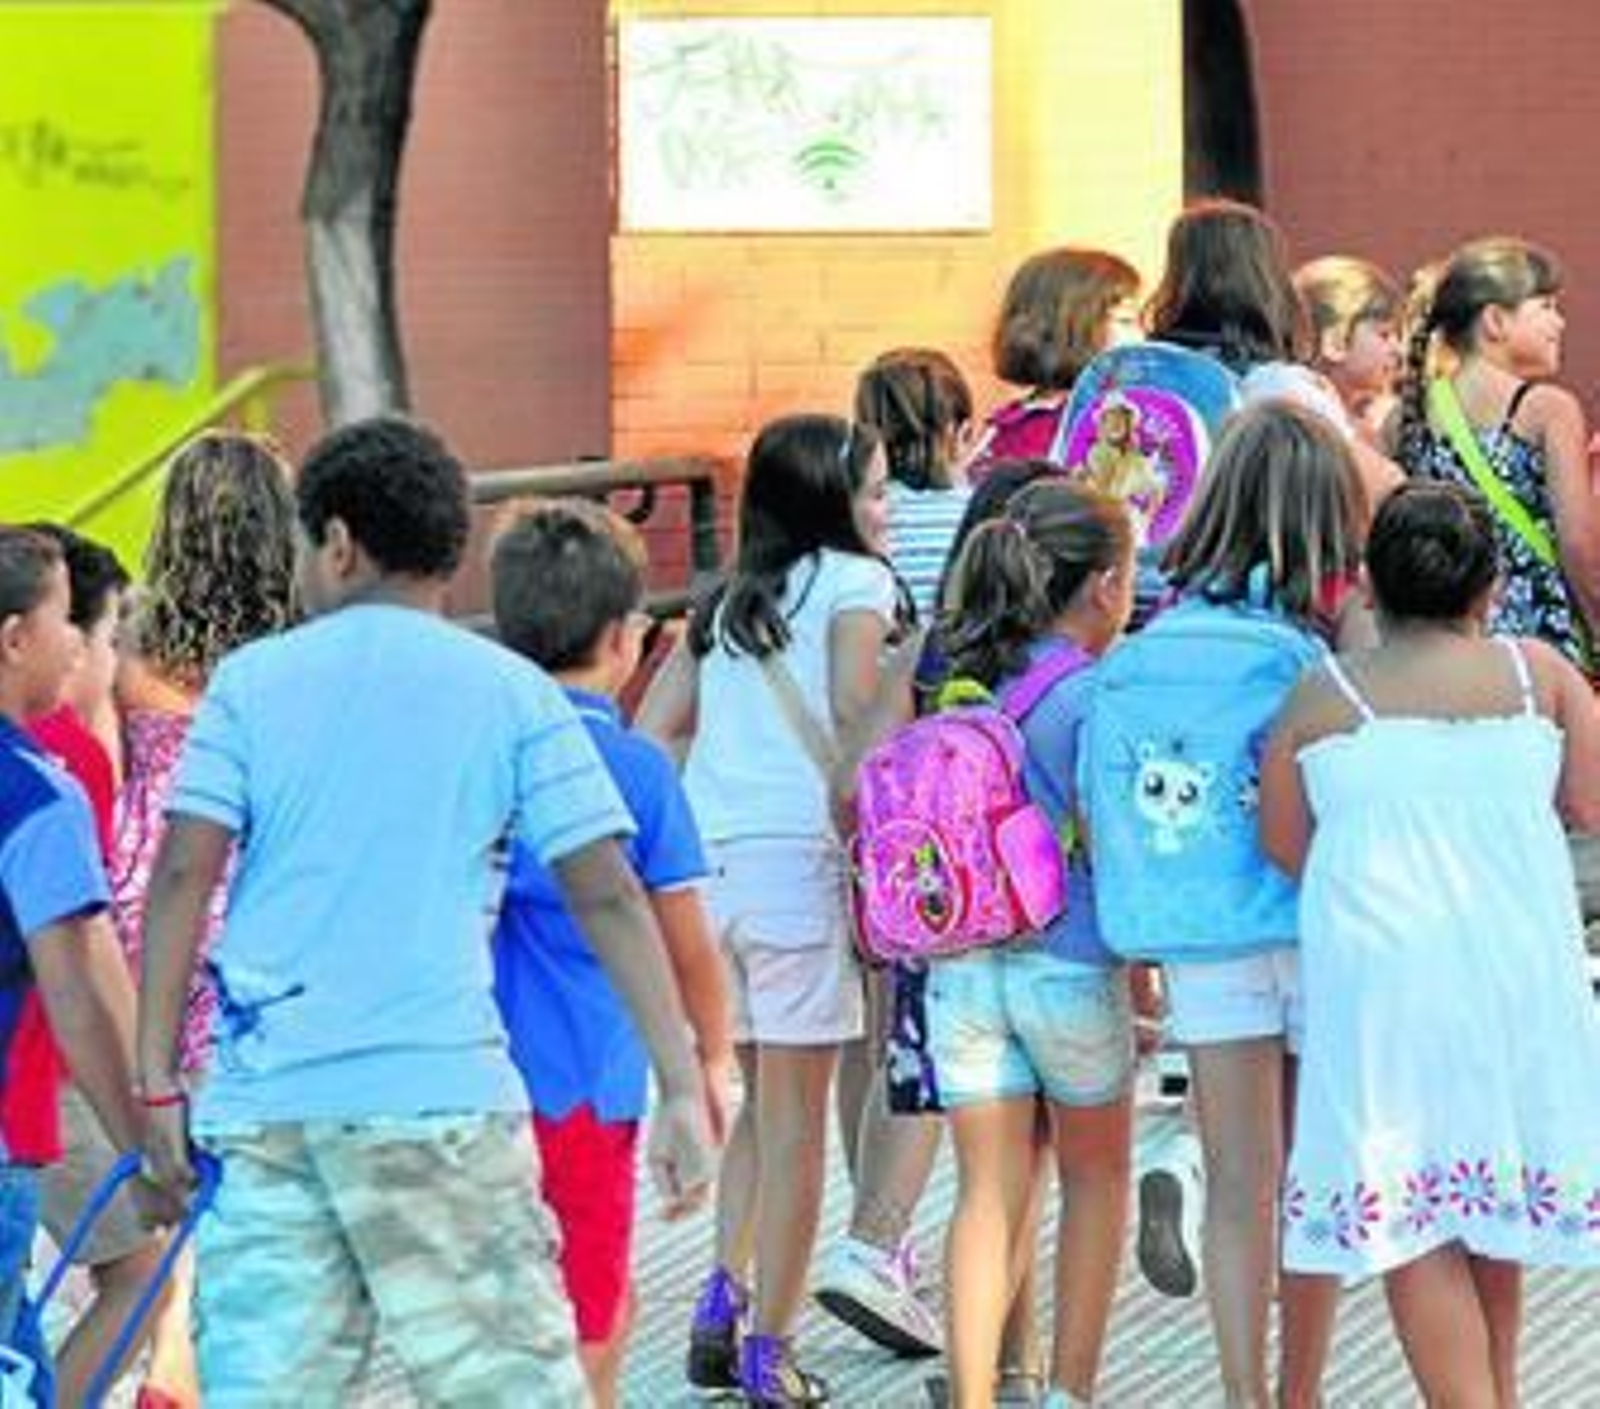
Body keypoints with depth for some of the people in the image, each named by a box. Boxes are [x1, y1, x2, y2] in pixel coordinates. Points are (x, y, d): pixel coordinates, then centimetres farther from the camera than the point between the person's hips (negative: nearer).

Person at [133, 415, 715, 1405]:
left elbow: (184, 878, 0)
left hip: (263, 1095, 2)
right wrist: (683, 1089, 0)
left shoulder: (252, 681, 8)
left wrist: (159, 1080, 4)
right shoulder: (513, 694, 5)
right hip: (437, 1091, -1)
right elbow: (608, 897, -1)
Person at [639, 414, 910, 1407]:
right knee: (795, 1118, 1)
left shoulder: (729, 599, 19)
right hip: (798, 854, -6)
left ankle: (722, 1307, 10)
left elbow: (650, 732, 16)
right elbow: (859, 726, -12)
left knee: (761, 1106, 19)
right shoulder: (854, 581, 1)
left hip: (707, 859, 6)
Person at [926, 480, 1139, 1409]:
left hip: (961, 969, 4)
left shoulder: (956, 683, 4)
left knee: (990, 1190, 7)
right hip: (1072, 964, -4)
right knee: (1096, 1174, 18)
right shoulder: (1095, 697, -12)